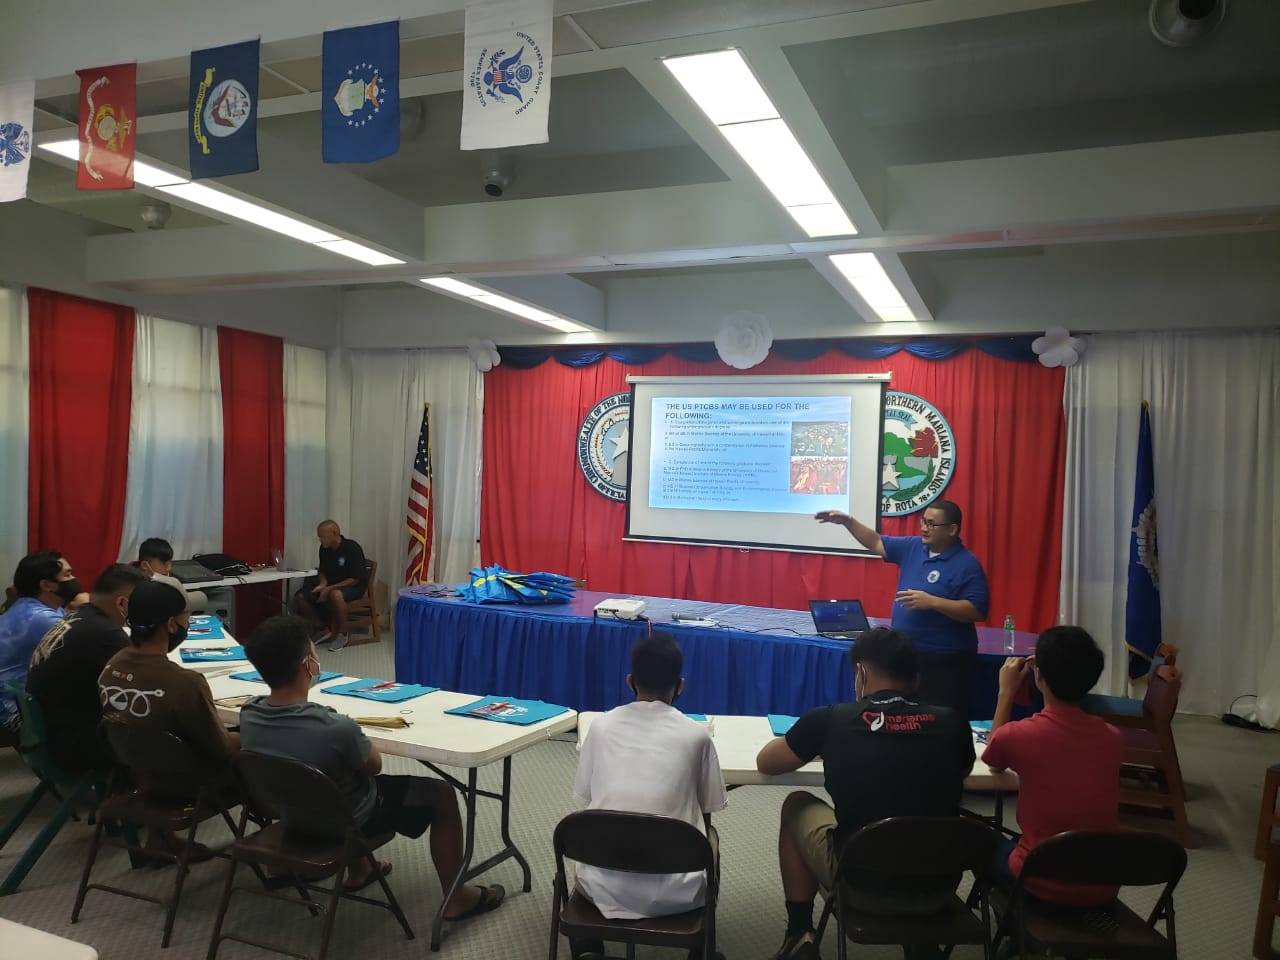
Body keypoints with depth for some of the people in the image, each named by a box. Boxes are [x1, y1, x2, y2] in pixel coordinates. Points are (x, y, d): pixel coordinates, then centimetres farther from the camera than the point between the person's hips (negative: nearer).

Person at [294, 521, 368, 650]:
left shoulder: (352, 548, -19)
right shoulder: (324, 549, 1)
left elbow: (355, 579, -20)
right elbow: (323, 572, 14)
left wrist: (329, 589, -24)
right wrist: (322, 584, -9)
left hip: (354, 586, -7)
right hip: (331, 585, 7)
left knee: (336, 594, -40)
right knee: (300, 597, -9)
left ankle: (342, 634, -20)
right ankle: (325, 629, 0)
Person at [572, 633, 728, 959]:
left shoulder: (601, 726, 1)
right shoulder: (696, 735, -3)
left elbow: (586, 800, 12)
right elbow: (707, 810, 9)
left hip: (603, 886, 1)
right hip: (672, 892, 0)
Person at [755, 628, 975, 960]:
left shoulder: (831, 719, -9)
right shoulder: (952, 723, -4)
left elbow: (765, 763, 7)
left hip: (862, 885, -2)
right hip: (937, 887, 3)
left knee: (797, 806, 24)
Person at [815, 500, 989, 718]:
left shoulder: (967, 565, -14)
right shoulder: (913, 547, 8)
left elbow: (978, 611, -19)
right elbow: (876, 543, 15)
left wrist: (932, 602, -26)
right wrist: (847, 521, 3)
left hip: (944, 661, -7)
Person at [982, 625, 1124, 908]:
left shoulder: (1018, 735, -19)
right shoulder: (1113, 737, -9)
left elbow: (994, 759, 6)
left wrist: (1007, 692, 7)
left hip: (1044, 886, -4)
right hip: (1104, 887, 4)